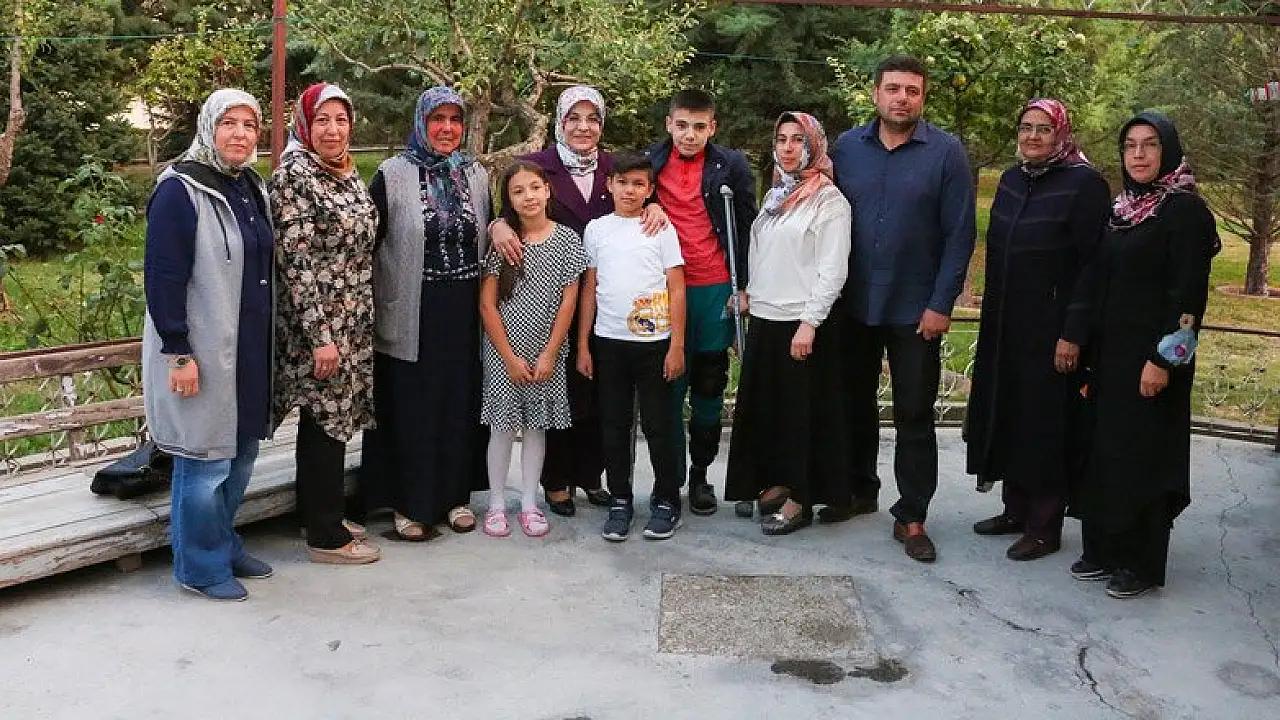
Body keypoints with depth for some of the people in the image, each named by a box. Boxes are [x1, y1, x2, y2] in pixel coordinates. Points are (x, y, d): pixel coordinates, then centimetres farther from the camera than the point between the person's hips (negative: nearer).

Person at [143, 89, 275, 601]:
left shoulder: (252, 189, 11)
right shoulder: (180, 191, -13)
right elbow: (162, 276, -17)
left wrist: (265, 342, 17)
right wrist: (178, 353, -19)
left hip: (249, 351, 8)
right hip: (199, 353, -8)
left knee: (241, 453, 15)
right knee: (206, 459, 1)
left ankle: (225, 544, 31)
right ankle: (201, 567, 16)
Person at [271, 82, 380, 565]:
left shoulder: (349, 173, 11)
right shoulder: (294, 175, -13)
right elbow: (295, 259, -18)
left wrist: (360, 323, 19)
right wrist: (319, 335, -21)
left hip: (354, 322, 8)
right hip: (318, 322, -8)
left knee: (333, 418, 15)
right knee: (326, 421, -1)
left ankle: (325, 515, 28)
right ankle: (325, 536, 10)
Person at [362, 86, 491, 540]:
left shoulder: (476, 175, 9)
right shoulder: (392, 175, -3)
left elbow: (489, 239, 18)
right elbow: (367, 242, -4)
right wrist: (368, 306, -8)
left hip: (464, 314, 4)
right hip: (411, 315, -3)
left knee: (460, 404, 9)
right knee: (412, 409, 2)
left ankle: (455, 494, 23)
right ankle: (410, 503, 15)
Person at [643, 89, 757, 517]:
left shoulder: (731, 167, 0)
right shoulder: (650, 164, 3)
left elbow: (746, 229, 2)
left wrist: (743, 287, -2)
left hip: (715, 289, 0)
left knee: (710, 384, 8)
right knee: (669, 385, 4)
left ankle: (700, 473, 20)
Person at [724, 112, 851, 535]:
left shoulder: (829, 200, -9)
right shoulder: (775, 196, 14)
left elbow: (832, 270, -15)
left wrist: (809, 323, -19)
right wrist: (750, 297, 14)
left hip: (803, 322, -7)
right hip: (765, 318, 8)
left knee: (802, 409, 1)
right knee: (764, 404, 12)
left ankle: (800, 500, 11)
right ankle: (776, 484, 26)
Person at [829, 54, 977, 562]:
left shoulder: (946, 153, -6)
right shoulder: (847, 148, 2)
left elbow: (959, 234, -7)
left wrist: (941, 304, -12)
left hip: (916, 310, -3)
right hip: (853, 305, 3)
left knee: (914, 416, 4)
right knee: (855, 404, 15)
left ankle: (911, 517, 13)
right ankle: (860, 490, 33)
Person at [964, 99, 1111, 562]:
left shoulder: (1085, 185, -11)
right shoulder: (1012, 180, 10)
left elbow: (1093, 265, -14)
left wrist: (1073, 333, -17)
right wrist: (992, 312, 13)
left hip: (1050, 329, -7)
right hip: (1004, 327, 7)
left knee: (1044, 422, 0)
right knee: (1006, 415, 12)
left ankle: (1044, 527, 12)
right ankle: (1016, 510, 26)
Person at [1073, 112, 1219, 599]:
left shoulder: (1186, 210, -11)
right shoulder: (1122, 209, 11)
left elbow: (1189, 292, -16)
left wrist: (1165, 358, -20)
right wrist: (1091, 352, 12)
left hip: (1153, 355, -7)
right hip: (1110, 352, 7)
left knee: (1143, 453, 0)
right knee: (1105, 449, 11)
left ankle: (1143, 564, 11)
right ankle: (1105, 549, 22)